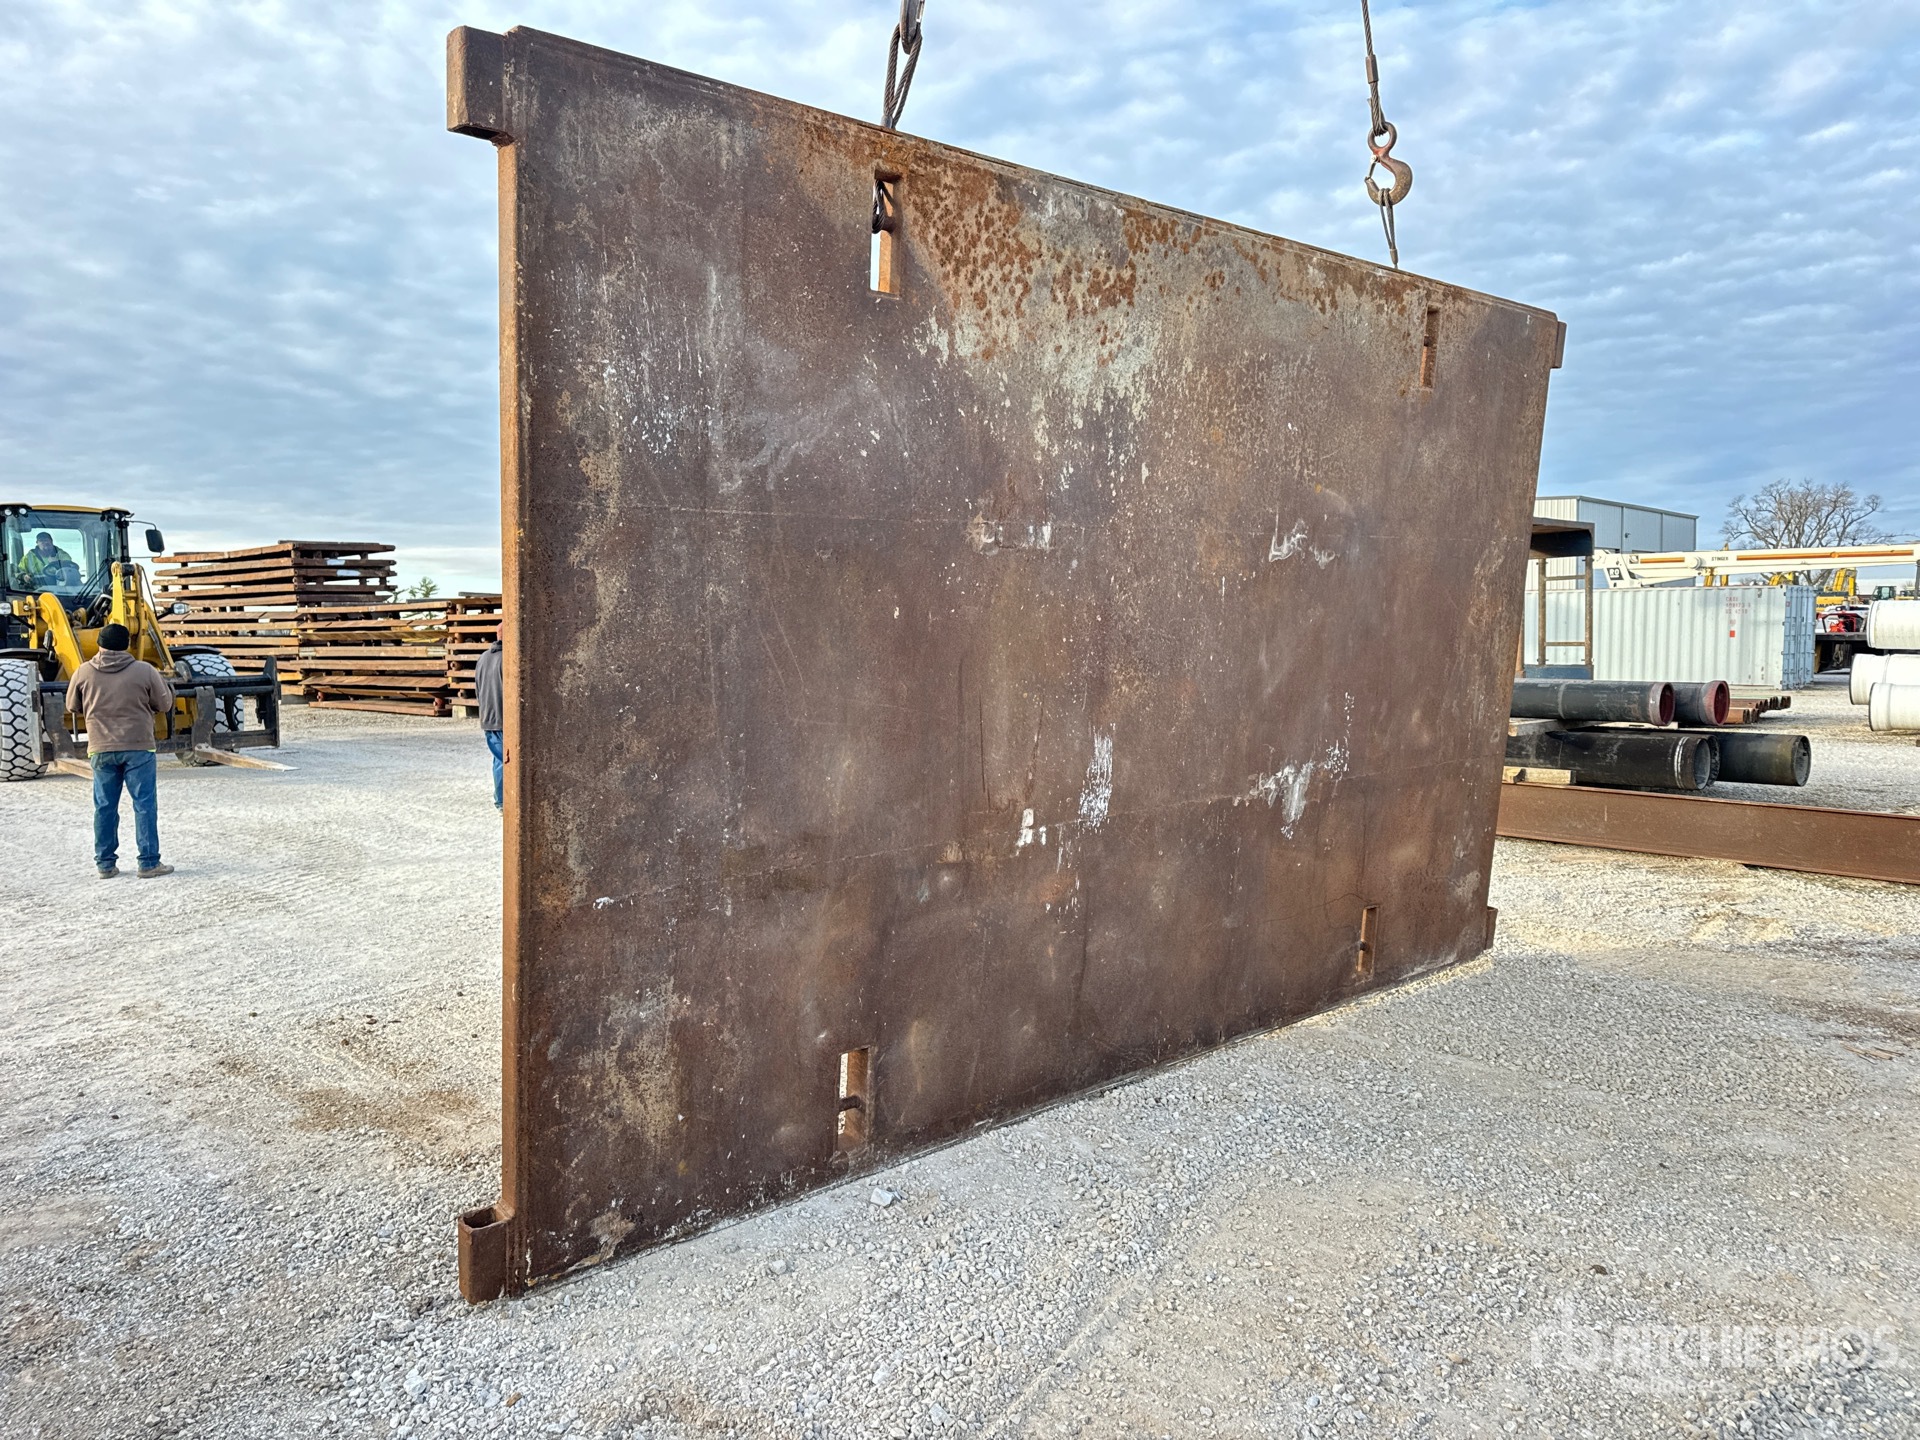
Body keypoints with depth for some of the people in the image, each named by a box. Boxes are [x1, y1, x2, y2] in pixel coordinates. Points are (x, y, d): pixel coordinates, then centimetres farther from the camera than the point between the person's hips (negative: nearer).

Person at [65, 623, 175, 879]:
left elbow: (73, 706, 10)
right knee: (145, 804, 2)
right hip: (138, 747, -2)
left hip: (101, 749, 3)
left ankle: (105, 863, 14)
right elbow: (164, 704, -1)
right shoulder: (144, 671, -8)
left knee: (105, 806, 10)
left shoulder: (83, 673, -1)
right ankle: (149, 863, 1)